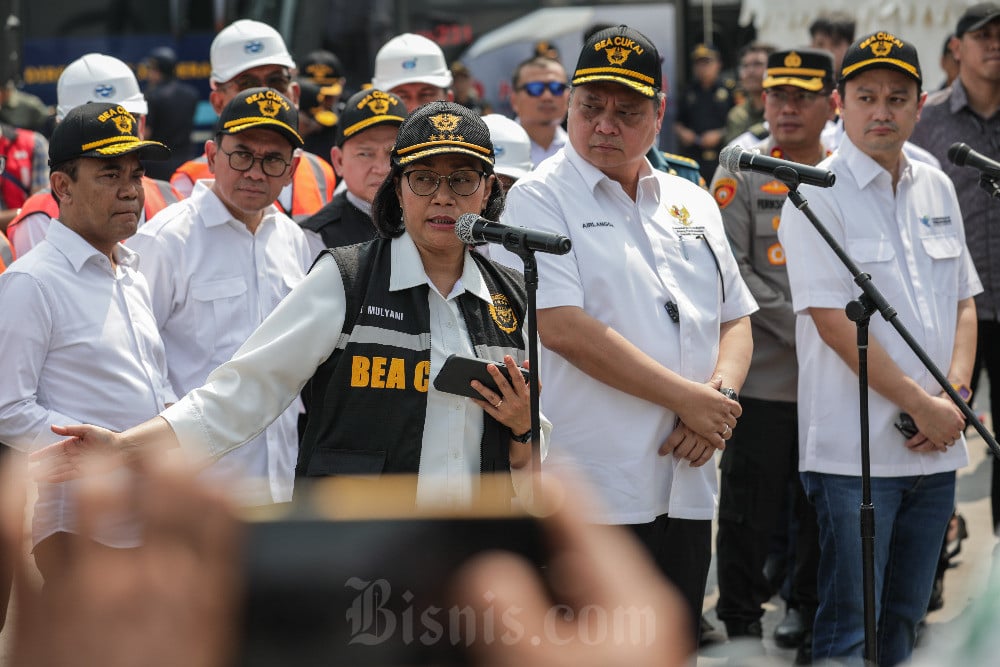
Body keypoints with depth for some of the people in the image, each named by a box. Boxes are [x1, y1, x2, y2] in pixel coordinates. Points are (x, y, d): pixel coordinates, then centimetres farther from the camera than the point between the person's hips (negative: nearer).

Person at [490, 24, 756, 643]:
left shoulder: (693, 203, 16)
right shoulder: (539, 199, -4)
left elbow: (736, 321, 19)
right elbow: (565, 329, -15)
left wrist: (718, 398, -4)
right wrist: (688, 399, -13)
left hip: (685, 489, 6)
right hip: (587, 493, -6)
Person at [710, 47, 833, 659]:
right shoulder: (741, 173, 0)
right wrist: (797, 325, -15)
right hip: (763, 376, -3)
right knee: (752, 508, 0)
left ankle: (814, 619, 25)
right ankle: (741, 625, 12)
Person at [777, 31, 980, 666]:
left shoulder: (937, 188, 13)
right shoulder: (816, 194, -7)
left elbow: (964, 302, 15)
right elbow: (834, 322, -14)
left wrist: (954, 398, -3)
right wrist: (923, 406, -14)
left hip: (936, 448, 6)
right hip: (856, 452, -6)